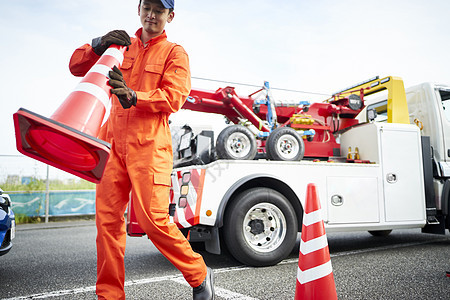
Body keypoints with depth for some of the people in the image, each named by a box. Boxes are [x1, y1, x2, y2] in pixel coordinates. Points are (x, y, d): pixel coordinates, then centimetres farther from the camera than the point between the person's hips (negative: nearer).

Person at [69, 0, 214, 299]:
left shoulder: (174, 52, 9)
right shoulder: (122, 46, 22)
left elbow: (174, 96, -8)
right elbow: (76, 66, 17)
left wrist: (134, 97, -24)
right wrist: (100, 44, -1)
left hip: (149, 145, -4)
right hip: (113, 142, 5)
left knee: (153, 220, -11)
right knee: (107, 219, 1)